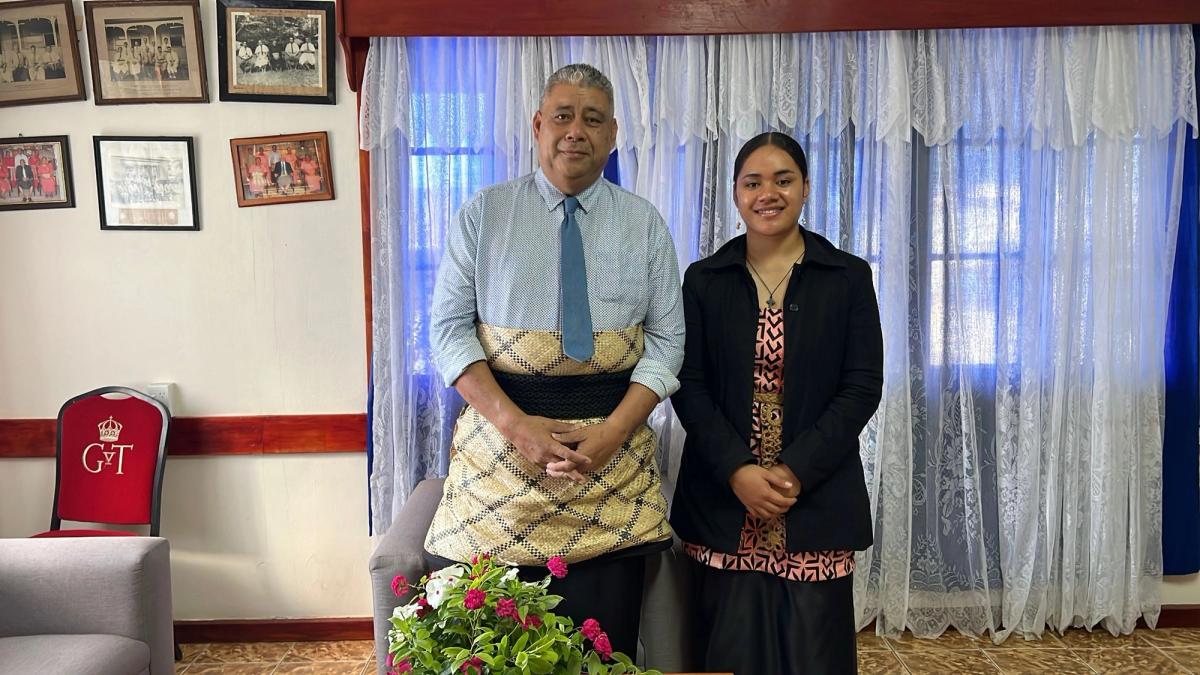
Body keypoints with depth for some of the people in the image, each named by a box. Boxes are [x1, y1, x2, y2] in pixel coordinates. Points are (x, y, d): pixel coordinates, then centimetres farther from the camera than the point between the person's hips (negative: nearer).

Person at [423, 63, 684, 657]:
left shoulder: (645, 223, 7)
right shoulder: (483, 214, 4)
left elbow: (667, 340, 3)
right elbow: (449, 328, -1)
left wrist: (612, 432, -11)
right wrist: (515, 424, -13)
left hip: (614, 448, 1)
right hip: (501, 436, 0)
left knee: (604, 648, 6)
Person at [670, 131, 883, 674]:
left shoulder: (849, 277, 3)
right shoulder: (704, 280, 5)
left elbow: (863, 386, -2)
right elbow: (688, 385, 0)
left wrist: (796, 471, -12)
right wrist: (737, 471, -13)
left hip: (816, 501, 0)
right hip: (723, 499, 1)